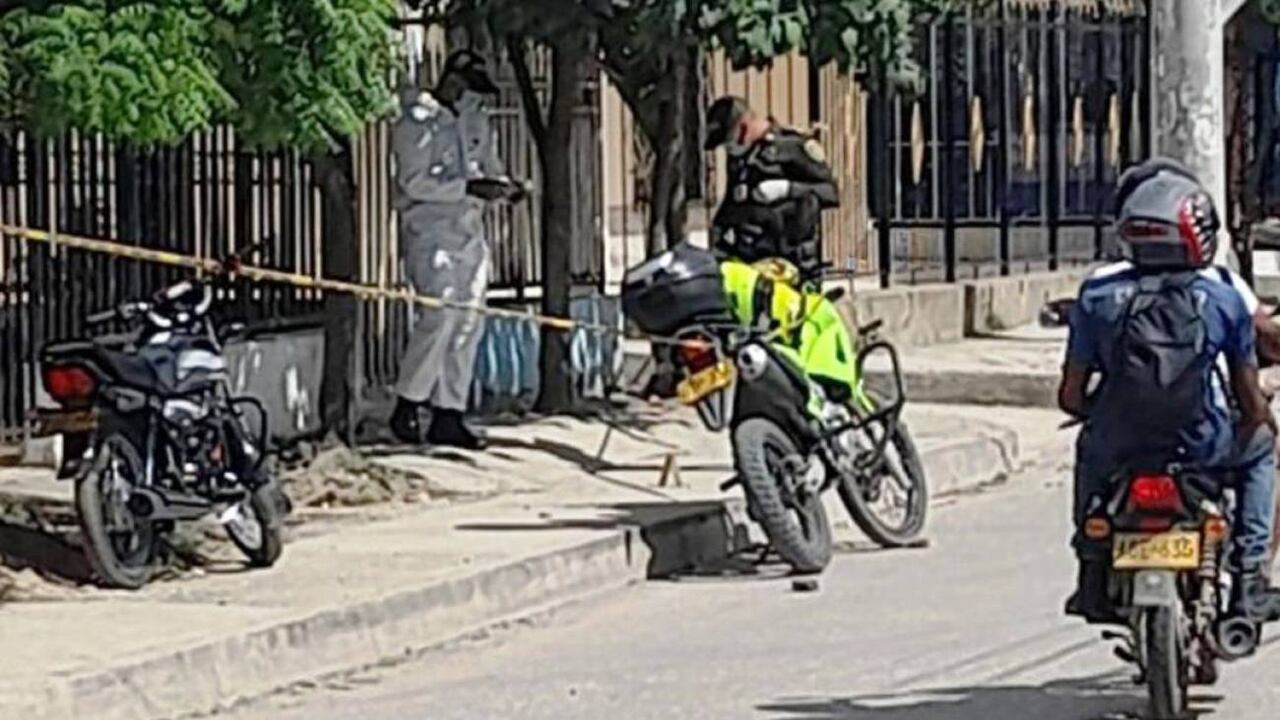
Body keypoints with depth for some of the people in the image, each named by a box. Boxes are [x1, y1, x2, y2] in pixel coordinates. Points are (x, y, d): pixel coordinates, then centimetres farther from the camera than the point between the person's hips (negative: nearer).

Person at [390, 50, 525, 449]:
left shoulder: (476, 121, 15)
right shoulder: (417, 122, -9)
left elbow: (490, 166, 22)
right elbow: (414, 182, -16)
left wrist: (504, 185, -2)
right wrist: (469, 188, -22)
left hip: (470, 232, 8)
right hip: (431, 232, -8)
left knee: (468, 325, 4)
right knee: (439, 318, -16)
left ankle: (449, 414, 8)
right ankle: (407, 406, -4)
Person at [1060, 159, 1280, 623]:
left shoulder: (1098, 295, -7)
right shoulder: (1223, 297, -7)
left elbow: (1071, 396, -2)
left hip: (1119, 450, 1)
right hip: (1202, 451, -1)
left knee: (1090, 448, 38)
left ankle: (1093, 578, 30)